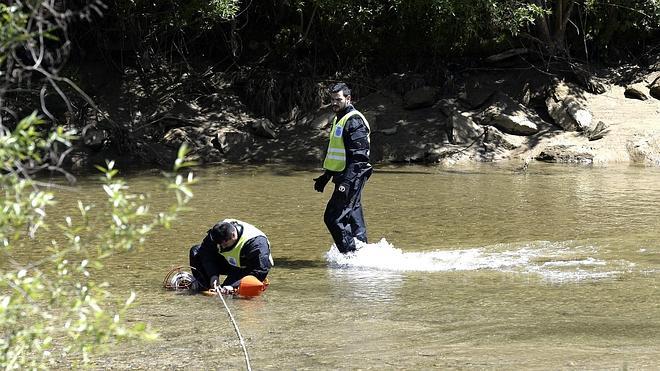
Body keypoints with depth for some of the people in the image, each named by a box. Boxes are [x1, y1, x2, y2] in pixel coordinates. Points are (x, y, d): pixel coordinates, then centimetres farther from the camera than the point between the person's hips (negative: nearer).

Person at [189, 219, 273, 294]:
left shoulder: (256, 242, -37)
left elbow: (259, 272, -38)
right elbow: (207, 255, -10)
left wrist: (234, 286, -45)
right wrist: (213, 276, -26)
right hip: (228, 263, 6)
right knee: (196, 252, -10)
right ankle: (203, 284, -2)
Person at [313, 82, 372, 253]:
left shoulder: (354, 121, -14)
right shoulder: (339, 119, 18)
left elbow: (358, 156, -21)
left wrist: (347, 182, -28)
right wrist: (325, 177, 29)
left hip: (352, 177, -10)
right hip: (343, 177, 10)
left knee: (333, 218, -13)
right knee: (353, 219, 11)